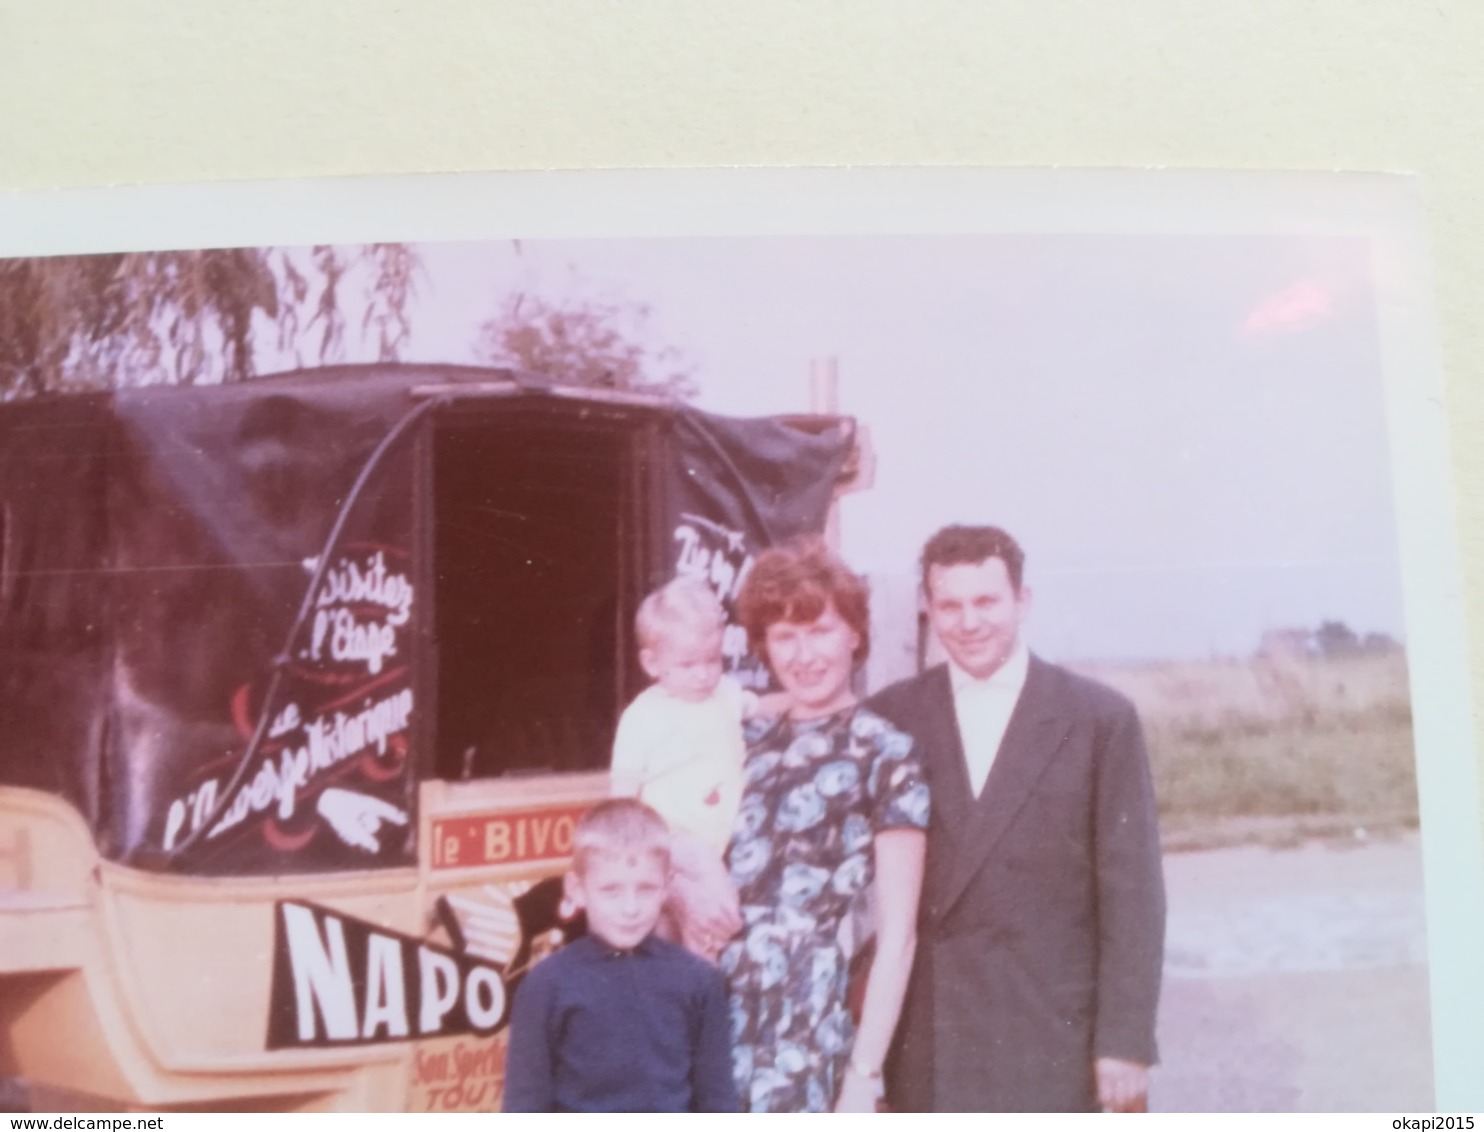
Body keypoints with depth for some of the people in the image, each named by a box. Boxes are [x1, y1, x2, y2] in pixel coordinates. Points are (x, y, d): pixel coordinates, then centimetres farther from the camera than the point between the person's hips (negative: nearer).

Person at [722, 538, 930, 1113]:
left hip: (808, 1026, -4)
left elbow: (896, 936, -6)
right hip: (713, 1016, 5)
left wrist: (864, 1072, -10)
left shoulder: (885, 754, -3)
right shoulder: (748, 741, 10)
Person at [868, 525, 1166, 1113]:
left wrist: (1125, 1042, -6)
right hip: (929, 1054, 2)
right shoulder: (892, 718, 3)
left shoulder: (1099, 718, -2)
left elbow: (1131, 894, -2)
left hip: (1057, 1046, -1)